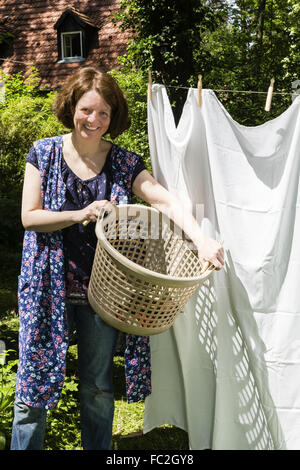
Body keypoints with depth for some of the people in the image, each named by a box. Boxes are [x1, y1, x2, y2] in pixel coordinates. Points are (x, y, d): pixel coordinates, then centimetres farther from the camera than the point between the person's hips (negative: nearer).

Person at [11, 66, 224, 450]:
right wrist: (81, 215, -19)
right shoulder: (44, 153, 0)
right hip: (48, 288, -1)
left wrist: (200, 238, -28)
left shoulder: (125, 163, 1)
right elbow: (29, 216, -5)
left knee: (97, 388, 14)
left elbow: (166, 201, -11)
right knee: (33, 387, 6)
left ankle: (98, 448, 35)